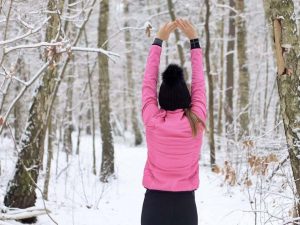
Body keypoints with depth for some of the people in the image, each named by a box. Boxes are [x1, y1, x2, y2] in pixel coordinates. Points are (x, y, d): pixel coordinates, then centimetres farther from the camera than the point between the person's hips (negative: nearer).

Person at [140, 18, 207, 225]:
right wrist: (194, 40, 12)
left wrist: (158, 41, 11)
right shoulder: (196, 122, -5)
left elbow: (149, 82, 5)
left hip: (154, 204, 0)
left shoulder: (152, 121, -7)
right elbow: (199, 83, 6)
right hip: (185, 204, 1)